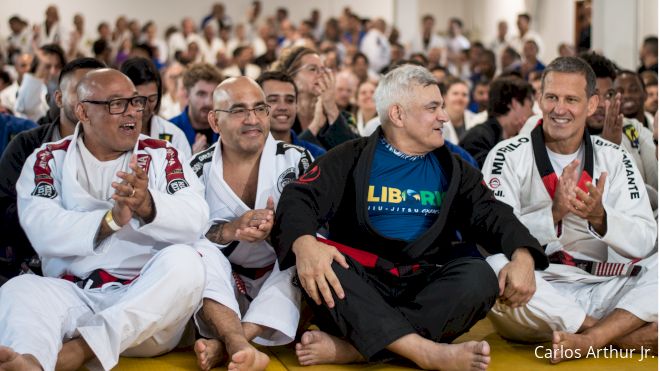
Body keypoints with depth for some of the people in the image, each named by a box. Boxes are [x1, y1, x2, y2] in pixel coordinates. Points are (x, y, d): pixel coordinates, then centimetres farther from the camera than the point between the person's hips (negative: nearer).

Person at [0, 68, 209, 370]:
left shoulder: (162, 155, 11)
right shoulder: (48, 160, 11)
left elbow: (195, 220, -7)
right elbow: (43, 232, -8)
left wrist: (148, 205, -28)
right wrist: (111, 219, -24)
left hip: (149, 297, 0)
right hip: (72, 295, 0)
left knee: (183, 261, -28)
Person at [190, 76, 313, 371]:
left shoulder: (296, 160, 0)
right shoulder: (199, 169, 2)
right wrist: (228, 231, -26)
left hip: (282, 283, 0)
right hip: (222, 288, 1)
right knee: (200, 249, -28)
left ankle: (224, 345, -43)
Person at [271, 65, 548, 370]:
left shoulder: (452, 169, 17)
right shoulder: (351, 158, 7)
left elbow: (493, 214, 7)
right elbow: (299, 199, -6)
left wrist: (523, 256, -17)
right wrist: (304, 243, -31)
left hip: (425, 286, 2)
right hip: (361, 282, -2)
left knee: (479, 277, -27)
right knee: (314, 266, -32)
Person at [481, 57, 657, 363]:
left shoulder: (615, 159, 8)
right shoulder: (508, 156, 0)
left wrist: (599, 217, -21)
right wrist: (553, 213, -26)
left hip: (603, 289, 2)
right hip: (536, 294, -2)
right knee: (495, 269, -34)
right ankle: (625, 336, -22)